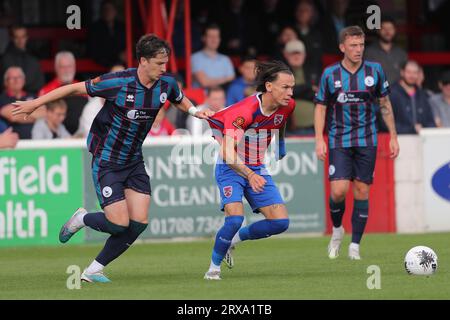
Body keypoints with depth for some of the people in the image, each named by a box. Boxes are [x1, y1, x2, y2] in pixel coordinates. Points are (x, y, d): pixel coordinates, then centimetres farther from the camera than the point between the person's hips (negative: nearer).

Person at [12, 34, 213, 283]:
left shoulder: (167, 84, -6)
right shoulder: (118, 83, -23)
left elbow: (180, 100, 20)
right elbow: (76, 88, -13)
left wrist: (195, 111, -2)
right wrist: (35, 103, -9)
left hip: (134, 160, 6)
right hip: (107, 160, -6)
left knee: (139, 222, -5)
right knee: (119, 223, -12)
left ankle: (93, 270, 10)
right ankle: (81, 219, 22)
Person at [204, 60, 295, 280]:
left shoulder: (287, 106, -8)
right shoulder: (244, 111, -29)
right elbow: (228, 154, -36)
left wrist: (281, 149, 30)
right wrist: (249, 175, -49)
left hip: (258, 170, 6)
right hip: (231, 169, -6)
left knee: (280, 222, -7)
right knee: (235, 218, -26)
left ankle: (235, 239, 17)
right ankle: (214, 267, -3)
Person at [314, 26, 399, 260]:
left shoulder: (375, 71, 1)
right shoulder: (330, 74, -2)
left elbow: (385, 105, 10)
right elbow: (320, 107, 4)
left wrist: (393, 137, 8)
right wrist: (319, 140, -7)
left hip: (367, 141, 1)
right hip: (339, 142, -1)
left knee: (362, 192, -1)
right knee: (338, 191, -13)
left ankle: (355, 246, 8)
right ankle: (337, 229, 16)